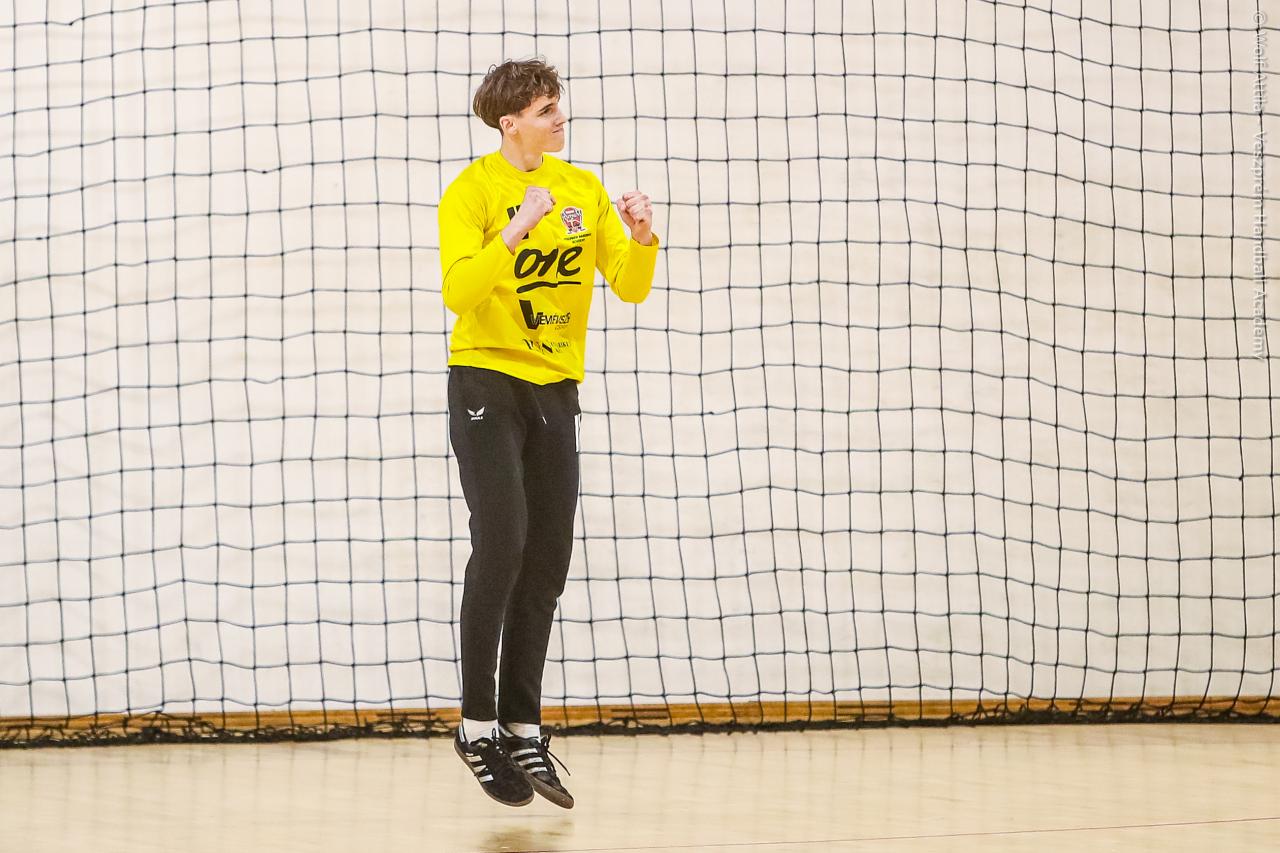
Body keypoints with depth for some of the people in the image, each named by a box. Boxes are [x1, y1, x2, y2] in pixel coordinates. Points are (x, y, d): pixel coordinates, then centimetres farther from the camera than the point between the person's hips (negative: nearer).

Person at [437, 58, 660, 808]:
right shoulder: (472, 192, -9)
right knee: (501, 542, -17)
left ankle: (523, 729, 12)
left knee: (548, 562, 4)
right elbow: (459, 292, -22)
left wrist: (643, 238, -16)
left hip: (555, 390, 5)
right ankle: (478, 726, -8)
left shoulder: (584, 190, 6)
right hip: (486, 382, -5)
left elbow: (631, 287, 3)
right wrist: (518, 227, -30)